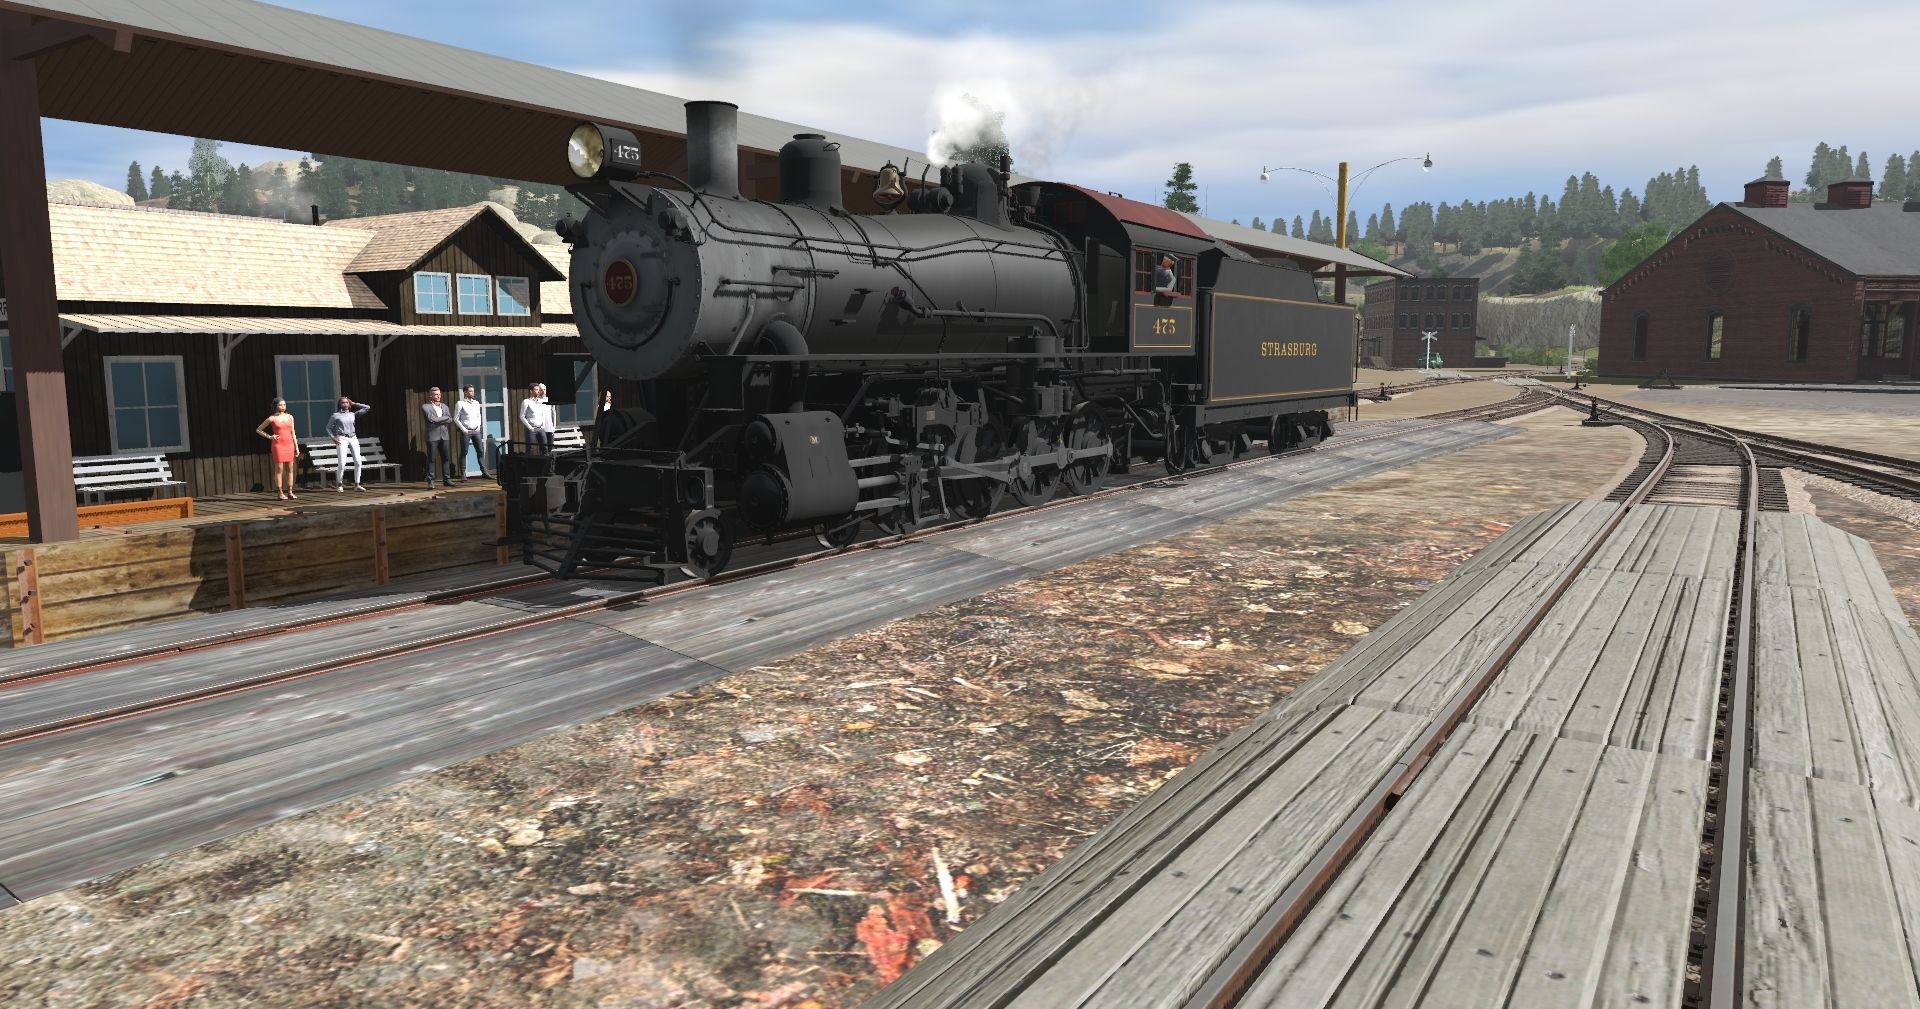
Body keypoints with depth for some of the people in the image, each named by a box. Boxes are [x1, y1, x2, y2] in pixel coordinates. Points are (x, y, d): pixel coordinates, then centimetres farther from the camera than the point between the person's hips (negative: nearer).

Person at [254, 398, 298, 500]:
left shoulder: (290, 417, 10)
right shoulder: (272, 419, 0)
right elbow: (258, 430, 8)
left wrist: (296, 447, 10)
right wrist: (269, 437, -3)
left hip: (289, 445, 4)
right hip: (278, 445, -4)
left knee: (290, 469, 3)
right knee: (279, 469, -3)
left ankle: (290, 492, 8)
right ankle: (281, 493, -1)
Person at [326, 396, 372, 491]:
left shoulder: (353, 414, 11)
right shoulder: (335, 415, 4)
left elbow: (367, 408, 13)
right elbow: (328, 427, 9)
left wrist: (354, 404, 14)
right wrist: (333, 438, -4)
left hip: (353, 438, 3)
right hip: (342, 439, -3)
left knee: (358, 462, -5)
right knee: (341, 464, -10)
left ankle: (356, 485, 1)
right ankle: (339, 484, 8)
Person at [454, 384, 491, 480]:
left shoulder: (476, 403, 13)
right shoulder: (460, 404, -3)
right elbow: (456, 419, -3)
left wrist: (479, 427, 5)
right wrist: (463, 429, -10)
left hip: (476, 431, 5)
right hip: (466, 431, -5)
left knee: (480, 451, 1)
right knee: (463, 453, -1)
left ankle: (484, 472, 2)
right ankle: (463, 474, 2)